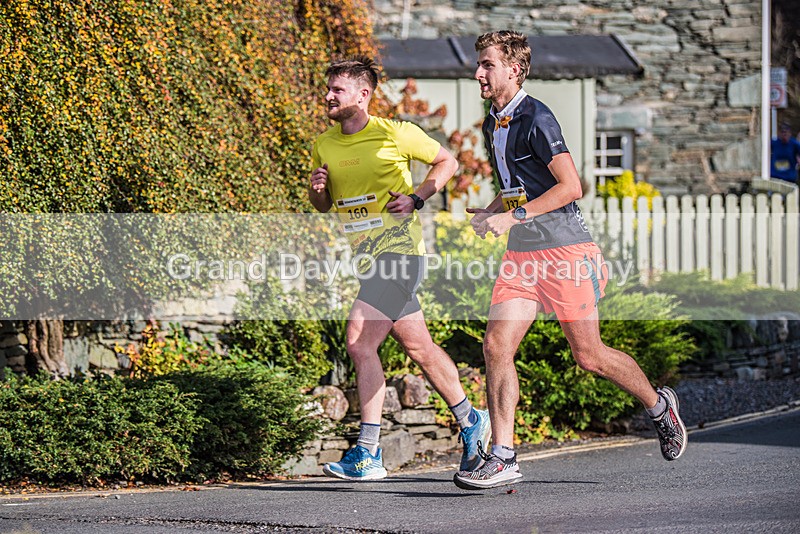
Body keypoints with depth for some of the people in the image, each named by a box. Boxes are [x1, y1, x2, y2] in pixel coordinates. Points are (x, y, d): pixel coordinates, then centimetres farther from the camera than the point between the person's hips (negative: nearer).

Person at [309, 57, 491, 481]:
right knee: (418, 347, 10)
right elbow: (322, 205, 20)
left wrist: (417, 197, -9)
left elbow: (447, 162, 4)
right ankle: (470, 421, 25)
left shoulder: (395, 134, -7)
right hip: (364, 255, 7)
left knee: (359, 342, -17)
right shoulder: (324, 145, 9)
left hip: (398, 249, -7)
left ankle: (368, 455, -15)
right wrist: (317, 189, -2)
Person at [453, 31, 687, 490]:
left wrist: (513, 216, -20)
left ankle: (660, 405, 26)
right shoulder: (493, 125, 15)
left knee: (588, 355, 0)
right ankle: (502, 458, -8)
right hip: (522, 253, 8)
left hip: (565, 249, -8)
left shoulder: (536, 119, -13)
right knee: (497, 345, -7)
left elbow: (570, 186, -18)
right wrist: (488, 214, 11)